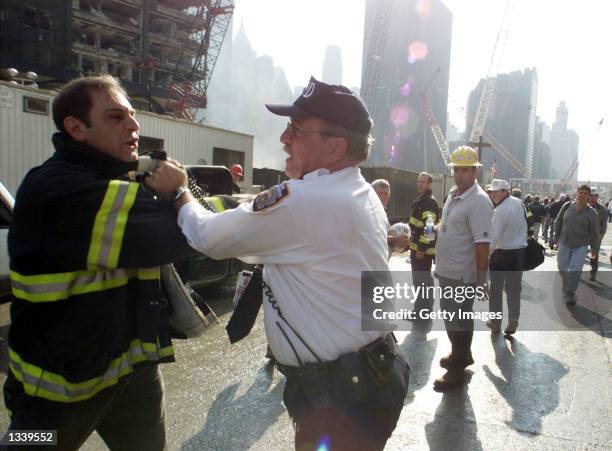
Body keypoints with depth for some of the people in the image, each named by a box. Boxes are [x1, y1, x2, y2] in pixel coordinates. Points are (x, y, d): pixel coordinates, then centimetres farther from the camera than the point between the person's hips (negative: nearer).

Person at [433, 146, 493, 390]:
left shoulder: (478, 201, -19)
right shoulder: (453, 194, 9)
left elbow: (482, 243, -22)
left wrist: (481, 278, -22)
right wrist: (437, 228, 9)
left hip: (461, 275, -9)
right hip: (446, 270, 9)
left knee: (458, 321, 3)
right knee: (451, 316, 22)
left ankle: (458, 369, 19)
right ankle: (461, 355, 42)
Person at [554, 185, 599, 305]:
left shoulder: (591, 213, -8)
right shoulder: (567, 206, -3)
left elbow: (594, 232, -1)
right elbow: (558, 222, 9)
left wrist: (594, 248, 4)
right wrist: (556, 236, 10)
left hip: (580, 246, -2)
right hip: (564, 243, 3)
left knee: (575, 269, -9)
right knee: (562, 267, 9)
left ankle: (570, 294, 5)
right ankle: (567, 288, 33)